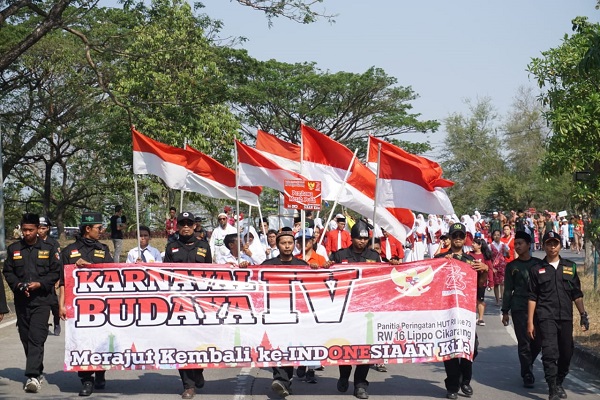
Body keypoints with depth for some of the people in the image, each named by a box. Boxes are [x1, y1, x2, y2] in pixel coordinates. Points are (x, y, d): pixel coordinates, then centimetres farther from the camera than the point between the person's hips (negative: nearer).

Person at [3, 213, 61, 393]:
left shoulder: (48, 249, 4)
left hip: (41, 299, -4)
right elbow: (7, 272, 11)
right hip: (21, 300, 4)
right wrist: (18, 285, -7)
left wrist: (39, 284, -12)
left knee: (37, 338, -14)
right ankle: (37, 372, 23)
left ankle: (33, 376, -20)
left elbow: (56, 272, 2)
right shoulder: (13, 249, 10)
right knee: (25, 337, 9)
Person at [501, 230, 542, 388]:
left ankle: (527, 366, 24)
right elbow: (508, 290, 8)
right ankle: (527, 374, 1)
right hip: (519, 309, -1)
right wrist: (505, 312, 3)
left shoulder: (539, 264, 10)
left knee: (538, 341, 0)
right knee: (524, 342, -6)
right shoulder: (512, 266, 8)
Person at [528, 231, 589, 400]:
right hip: (546, 318, -3)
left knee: (566, 353, 6)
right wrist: (530, 322, 0)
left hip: (566, 317, 3)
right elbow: (532, 297, 4)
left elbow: (577, 294, 13)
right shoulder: (537, 269, 5)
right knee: (550, 352, -13)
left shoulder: (570, 267, 11)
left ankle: (559, 383, 27)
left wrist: (583, 315, 6)